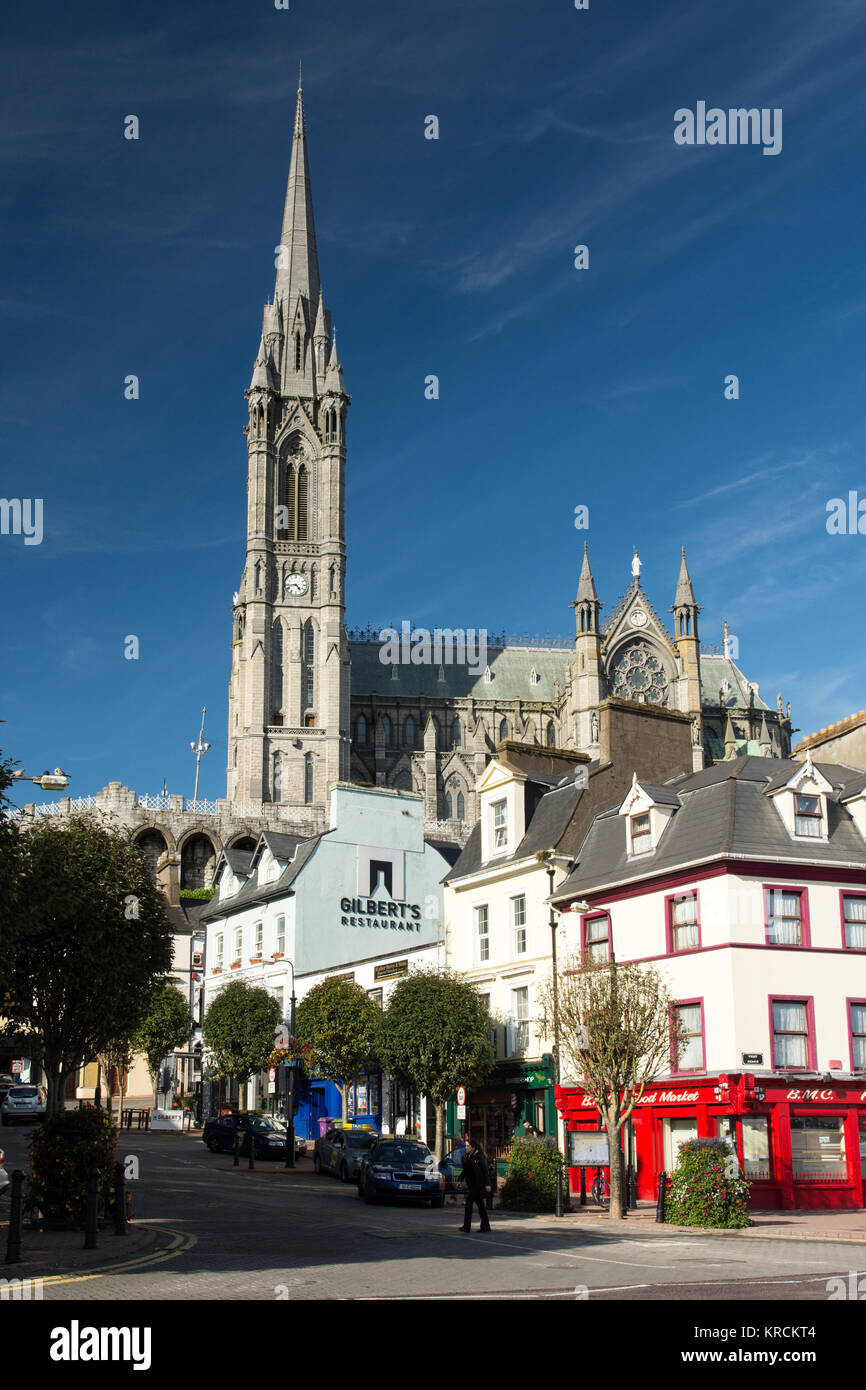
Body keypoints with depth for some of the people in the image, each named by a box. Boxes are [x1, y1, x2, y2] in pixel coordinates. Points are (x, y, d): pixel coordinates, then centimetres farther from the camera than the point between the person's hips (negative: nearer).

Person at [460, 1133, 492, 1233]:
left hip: (477, 1185, -8)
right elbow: (465, 1171, 22)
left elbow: (485, 1171, -13)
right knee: (480, 1205, 13)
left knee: (468, 1203, -15)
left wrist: (487, 1184, -18)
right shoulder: (466, 1157, 12)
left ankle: (466, 1227, -17)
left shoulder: (479, 1156, -11)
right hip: (471, 1185, 8)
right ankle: (485, 1226, 20)